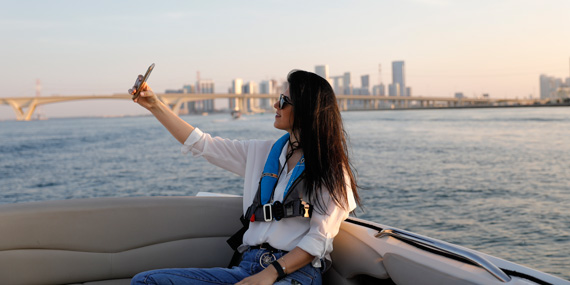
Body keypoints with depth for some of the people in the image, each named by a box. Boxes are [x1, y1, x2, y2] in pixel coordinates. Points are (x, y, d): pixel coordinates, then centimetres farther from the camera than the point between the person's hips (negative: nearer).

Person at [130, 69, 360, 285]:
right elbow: (202, 144, 19)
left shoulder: (331, 169, 1)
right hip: (248, 266, 6)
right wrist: (155, 105, 19)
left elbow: (319, 239, -6)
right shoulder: (262, 153, 16)